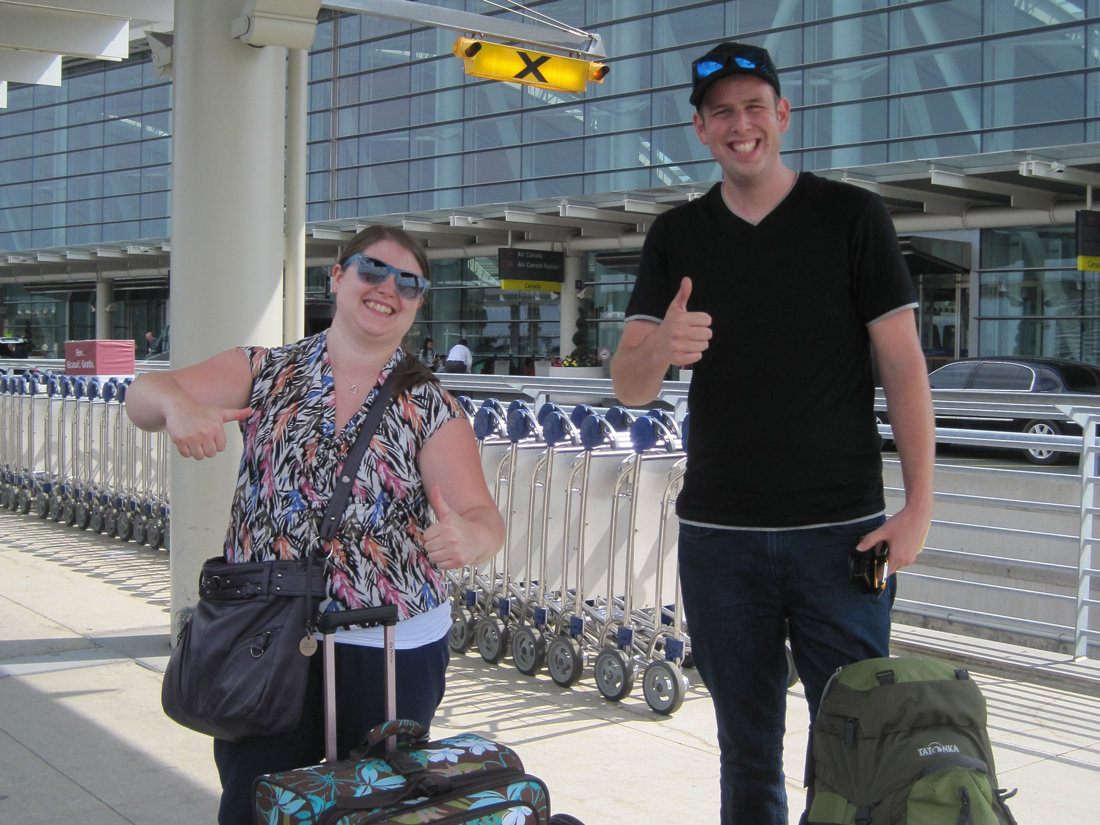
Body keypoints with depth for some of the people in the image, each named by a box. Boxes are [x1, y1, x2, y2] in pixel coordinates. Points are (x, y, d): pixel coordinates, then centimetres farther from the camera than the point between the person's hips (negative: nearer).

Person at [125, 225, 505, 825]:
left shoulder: (431, 408, 0)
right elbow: (141, 397, -7)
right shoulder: (264, 372, 3)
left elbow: (485, 521, -9)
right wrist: (177, 401, -31)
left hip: (393, 648, 0)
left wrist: (469, 538, -34)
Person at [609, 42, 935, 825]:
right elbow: (628, 388, 1)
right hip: (718, 534, 2)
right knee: (748, 754, 10)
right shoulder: (676, 238, 9)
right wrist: (659, 348, -23)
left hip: (841, 528, -2)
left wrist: (919, 506, -9)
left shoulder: (851, 216, 2)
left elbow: (903, 364, 0)